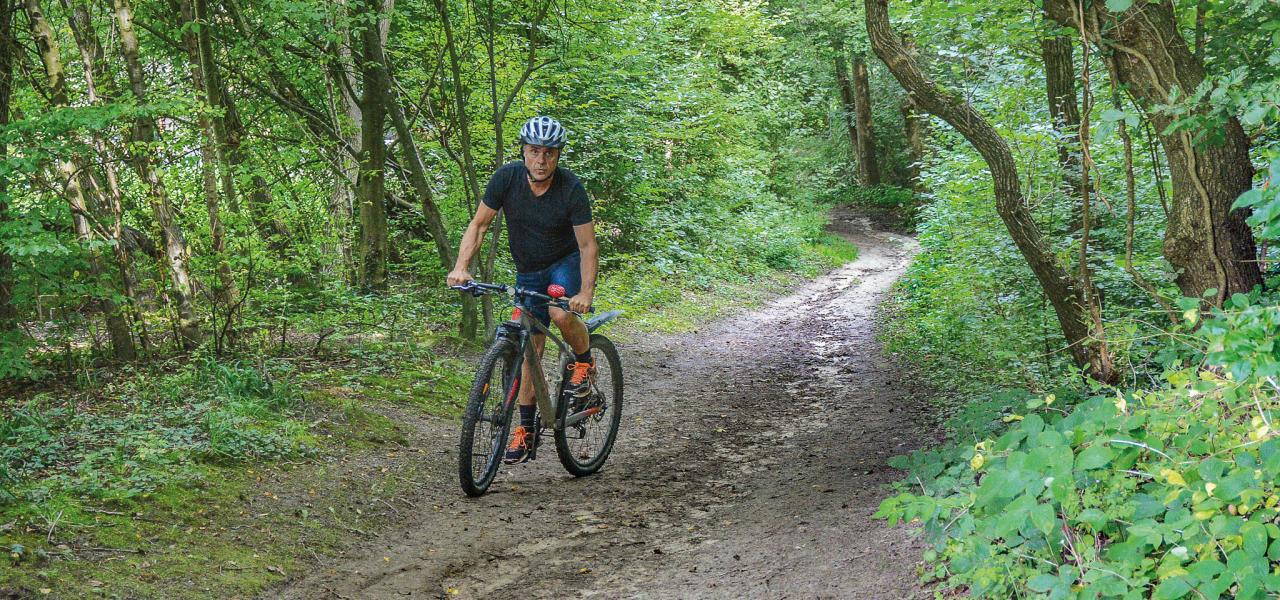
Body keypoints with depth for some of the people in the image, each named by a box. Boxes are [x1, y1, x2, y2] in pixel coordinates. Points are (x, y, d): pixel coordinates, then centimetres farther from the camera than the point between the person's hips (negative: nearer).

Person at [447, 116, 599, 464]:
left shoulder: (571, 189, -23)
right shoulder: (507, 178, -17)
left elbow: (588, 246, -23)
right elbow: (478, 225, -11)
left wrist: (586, 293, -37)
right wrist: (461, 267, -26)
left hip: (566, 263, -3)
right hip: (528, 271, 3)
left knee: (561, 313, -34)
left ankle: (584, 362, -2)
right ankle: (526, 429, 15)